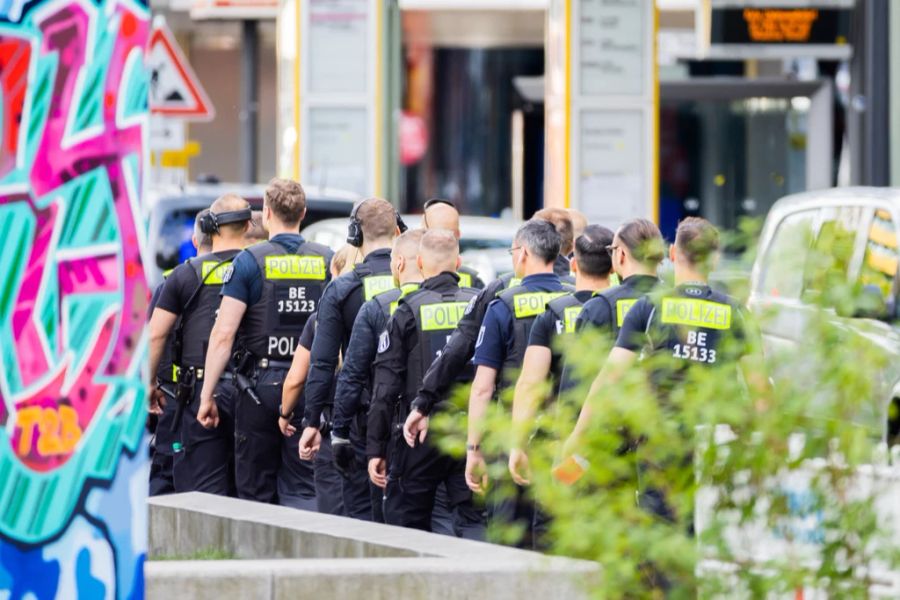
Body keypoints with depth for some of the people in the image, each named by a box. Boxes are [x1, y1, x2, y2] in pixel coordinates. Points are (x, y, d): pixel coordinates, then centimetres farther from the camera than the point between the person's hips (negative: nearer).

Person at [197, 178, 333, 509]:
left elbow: (223, 334, -9)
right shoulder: (327, 261, 4)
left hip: (261, 385, -2)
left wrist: (207, 395, -4)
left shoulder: (250, 261, -6)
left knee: (256, 491, 7)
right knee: (303, 490, 3)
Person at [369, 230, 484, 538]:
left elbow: (386, 385, -4)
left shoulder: (408, 312, -4)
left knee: (406, 525, 8)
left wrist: (376, 448, 0)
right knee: (473, 522, 3)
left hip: (420, 438, -2)